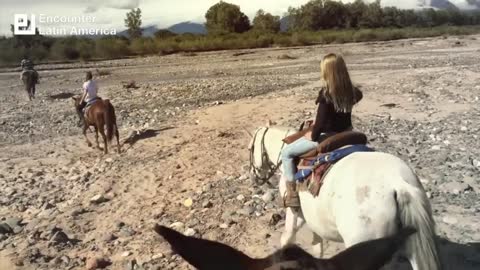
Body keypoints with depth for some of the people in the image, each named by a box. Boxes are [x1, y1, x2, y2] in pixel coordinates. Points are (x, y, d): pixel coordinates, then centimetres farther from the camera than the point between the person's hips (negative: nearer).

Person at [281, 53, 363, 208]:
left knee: (286, 153, 3)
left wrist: (312, 136, -10)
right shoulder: (350, 91, -1)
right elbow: (359, 95, 25)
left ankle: (292, 194, 4)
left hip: (327, 137, -8)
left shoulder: (326, 94, -24)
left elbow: (320, 122, -27)